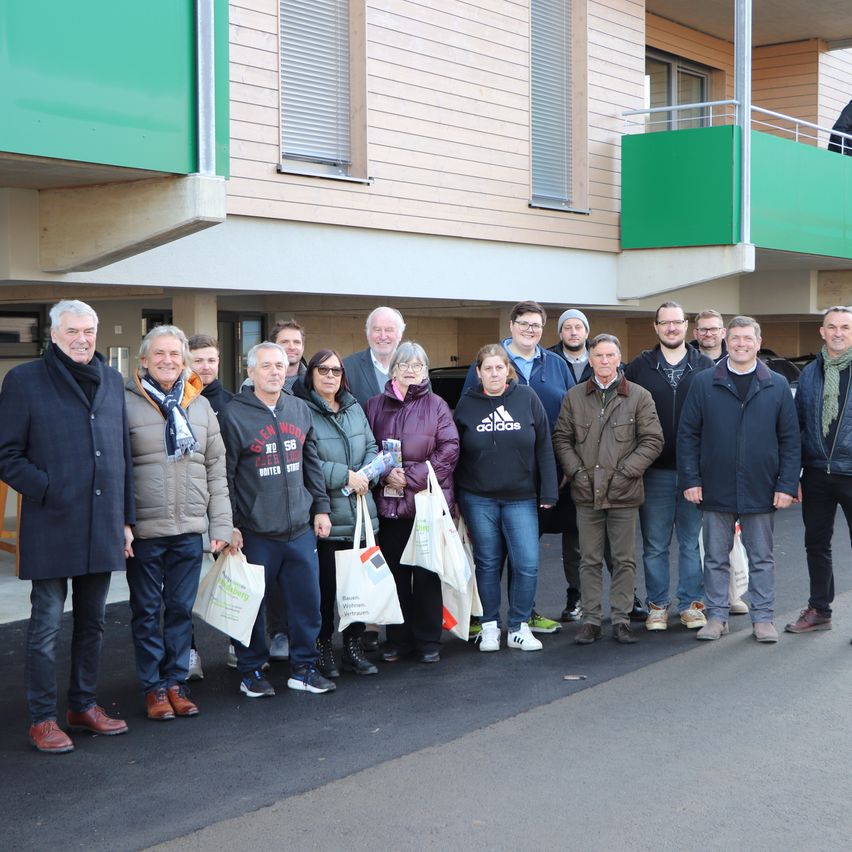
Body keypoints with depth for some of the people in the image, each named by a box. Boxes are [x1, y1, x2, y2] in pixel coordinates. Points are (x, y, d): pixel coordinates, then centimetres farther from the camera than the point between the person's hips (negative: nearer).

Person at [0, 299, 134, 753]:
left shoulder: (112, 380, 10)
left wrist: (126, 518, 12)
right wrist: (47, 490, -14)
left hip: (103, 527, 5)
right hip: (51, 528, -5)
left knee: (92, 623, 14)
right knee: (46, 626, 2)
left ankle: (83, 705, 28)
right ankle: (42, 719, 13)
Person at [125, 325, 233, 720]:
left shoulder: (200, 406, 8)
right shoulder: (126, 403, -4)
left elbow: (216, 471, 9)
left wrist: (221, 526, 4)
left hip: (190, 528, 3)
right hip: (144, 529, -3)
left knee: (181, 609, 11)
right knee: (147, 612, 7)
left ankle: (176, 682, 23)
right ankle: (153, 686, 19)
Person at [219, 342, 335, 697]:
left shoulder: (299, 409, 11)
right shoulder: (235, 414, -5)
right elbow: (224, 474, -6)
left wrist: (320, 508, 12)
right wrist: (229, 525, -8)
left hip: (301, 529, 5)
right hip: (255, 533, -4)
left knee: (307, 600, 8)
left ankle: (304, 668, 21)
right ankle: (251, 671, 19)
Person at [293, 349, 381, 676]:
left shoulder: (354, 409, 13)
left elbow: (371, 448, 16)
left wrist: (366, 473, -5)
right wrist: (344, 476, -15)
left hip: (360, 513, 6)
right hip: (324, 516, -6)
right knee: (325, 584, 1)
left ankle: (353, 647, 22)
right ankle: (323, 647, 16)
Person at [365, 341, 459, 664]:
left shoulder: (436, 406, 3)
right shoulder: (375, 406, 9)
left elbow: (449, 449, -5)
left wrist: (411, 477, -12)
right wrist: (386, 473, -12)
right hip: (389, 501, 2)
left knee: (427, 573, 2)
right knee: (395, 573, 7)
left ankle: (428, 640, 13)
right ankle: (398, 639, 17)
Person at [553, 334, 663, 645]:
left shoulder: (639, 397, 2)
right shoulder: (574, 397, 7)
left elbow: (652, 440, -1)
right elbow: (561, 438, 9)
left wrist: (625, 472, -10)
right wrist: (576, 472, -4)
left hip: (623, 493, -1)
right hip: (586, 493, 1)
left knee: (624, 560, 5)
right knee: (589, 560, 7)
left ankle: (621, 619, 13)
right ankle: (591, 620, 13)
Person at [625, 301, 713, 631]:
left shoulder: (705, 367, 4)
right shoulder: (639, 367, 4)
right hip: (654, 471, 0)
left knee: (692, 542, 8)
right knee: (654, 545, 6)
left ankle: (691, 604, 18)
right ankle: (657, 606, 16)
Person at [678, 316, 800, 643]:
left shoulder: (777, 386, 3)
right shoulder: (704, 383, 1)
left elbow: (790, 440, 3)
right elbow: (688, 434, 1)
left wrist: (787, 485, -3)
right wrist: (690, 480, -6)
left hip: (760, 492, 0)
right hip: (716, 490, 0)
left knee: (762, 558, 9)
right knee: (716, 558, 8)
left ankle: (763, 618, 18)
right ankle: (716, 616, 19)